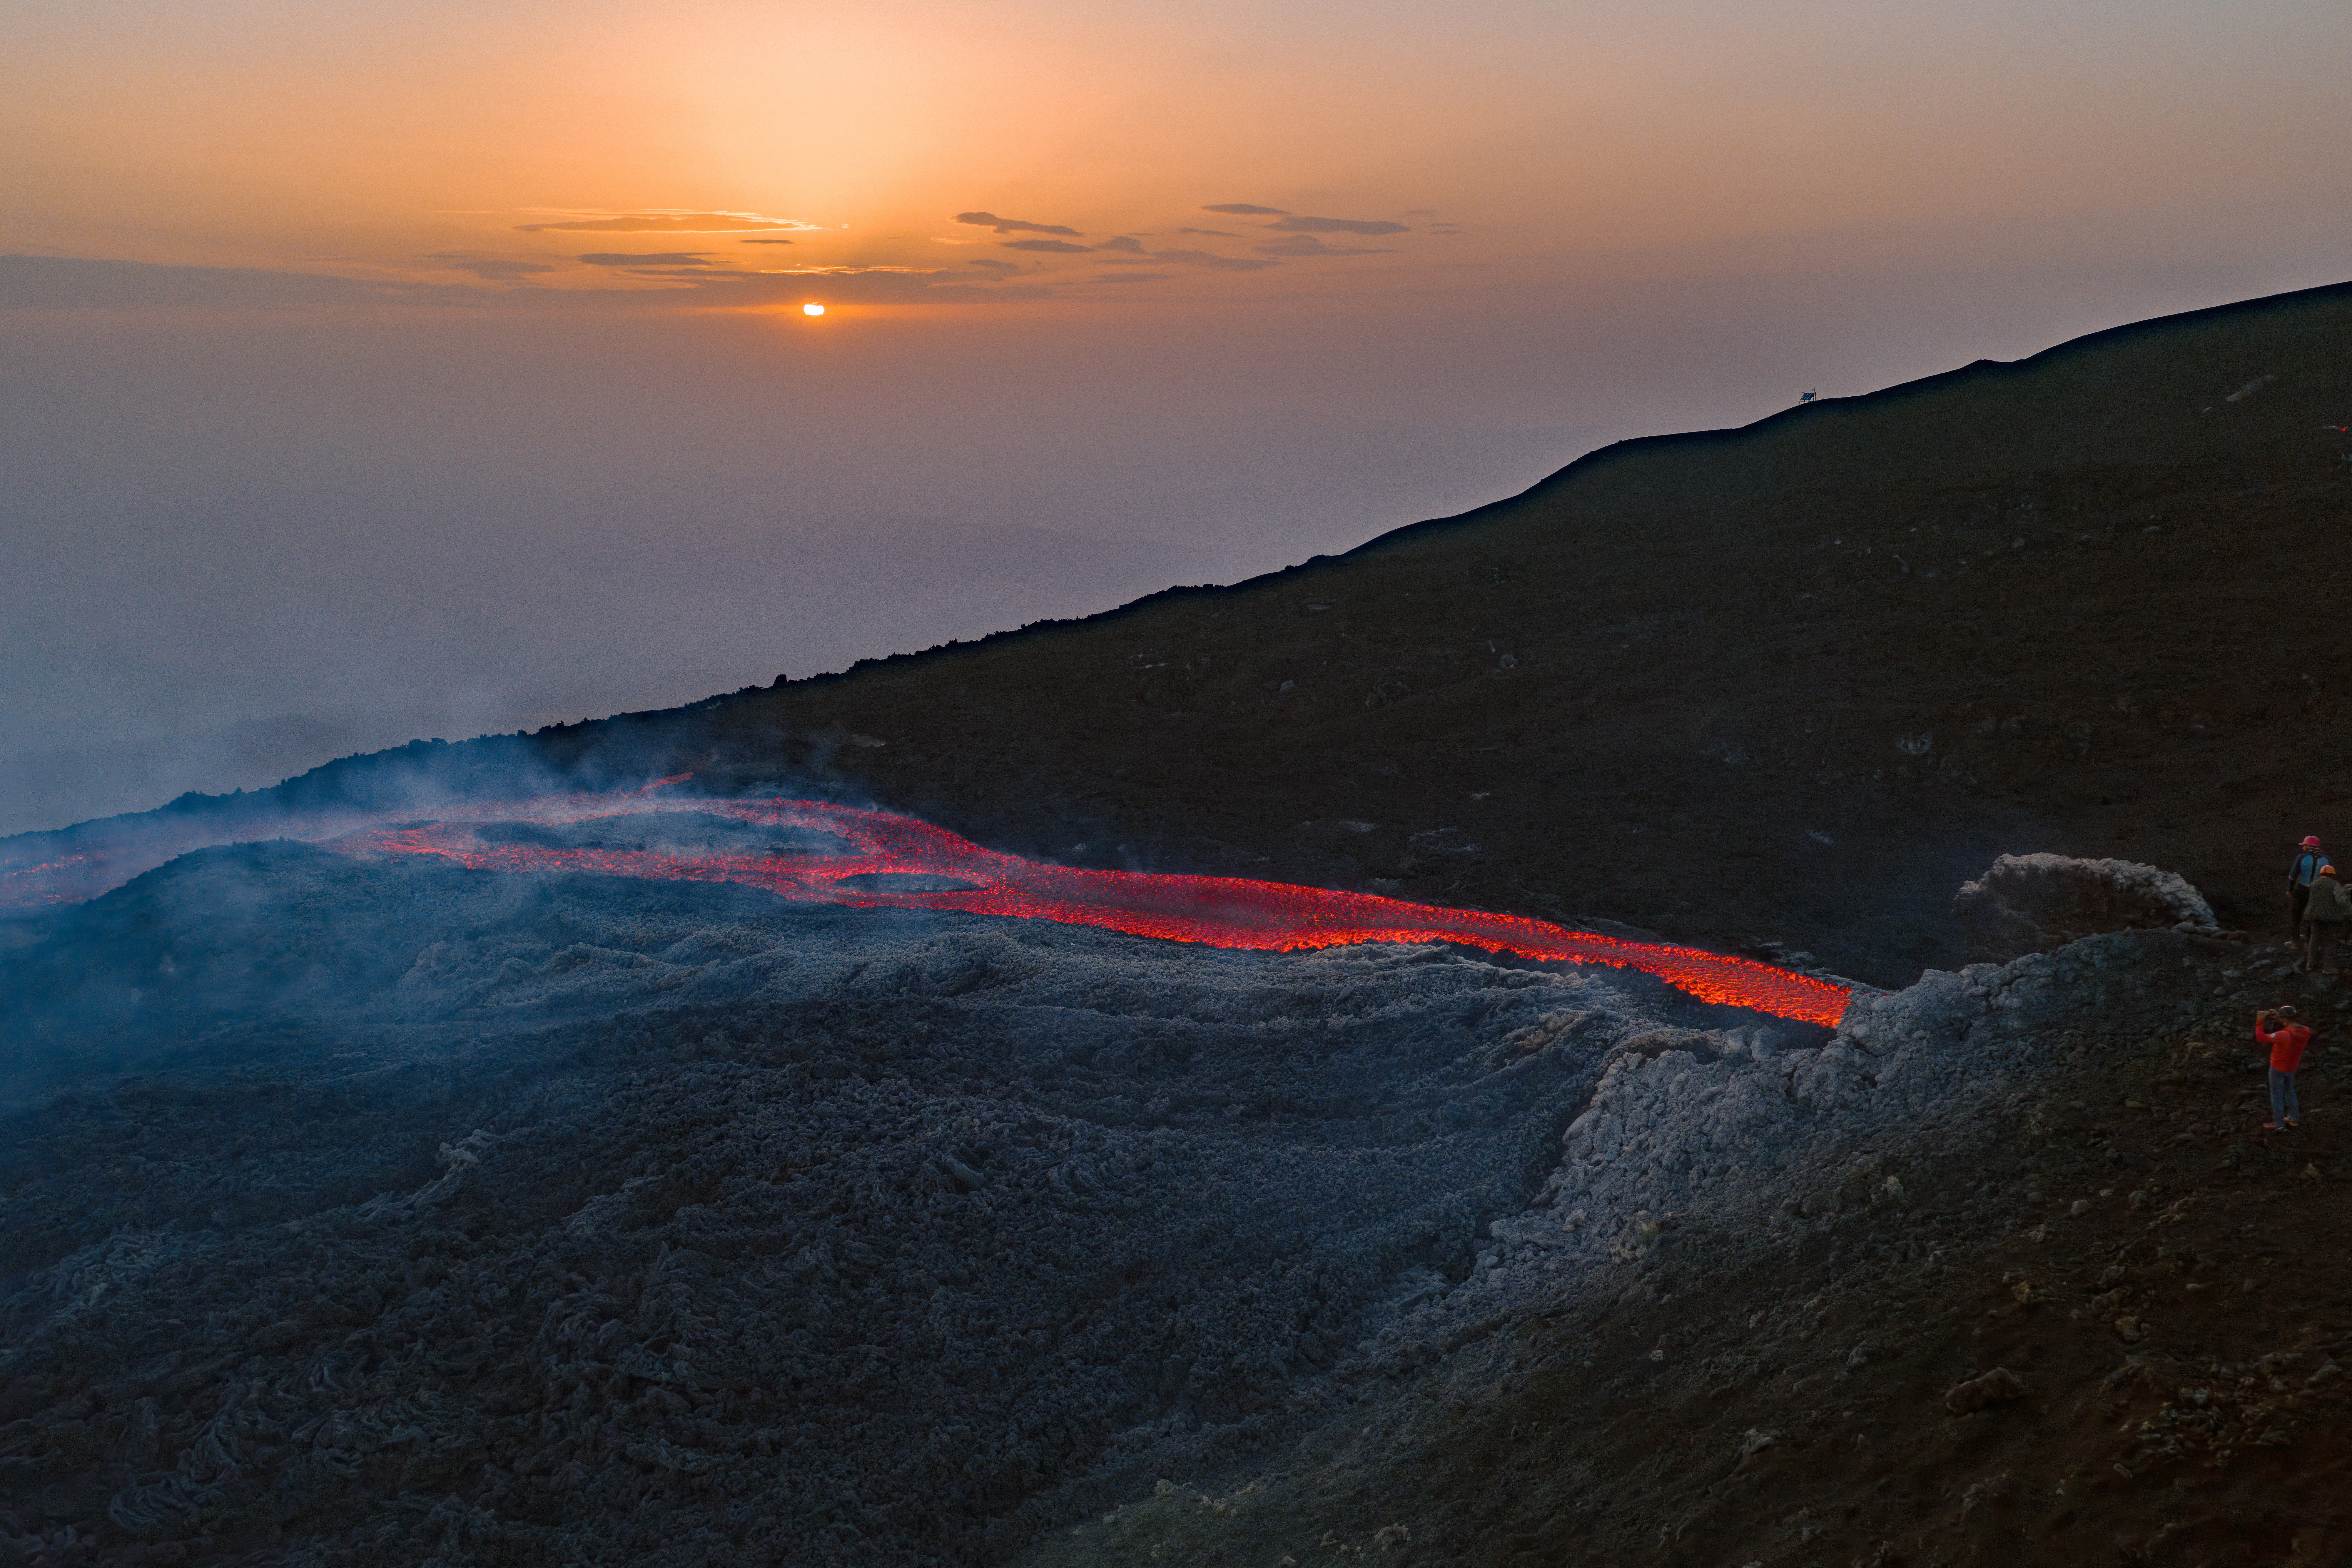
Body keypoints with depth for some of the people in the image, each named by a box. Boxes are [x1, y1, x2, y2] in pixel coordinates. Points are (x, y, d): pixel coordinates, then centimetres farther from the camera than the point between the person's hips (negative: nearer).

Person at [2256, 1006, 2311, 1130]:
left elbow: (2261, 1037, -27)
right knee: (2289, 1092, 25)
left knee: (2277, 1096, 8)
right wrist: (2279, 1018, 1)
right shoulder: (2306, 1031, -15)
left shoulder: (2283, 1035, -37)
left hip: (2278, 1068, -7)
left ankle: (2279, 1124, 17)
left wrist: (2260, 1021, -18)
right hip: (2292, 1067, 7)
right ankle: (2294, 1119, 36)